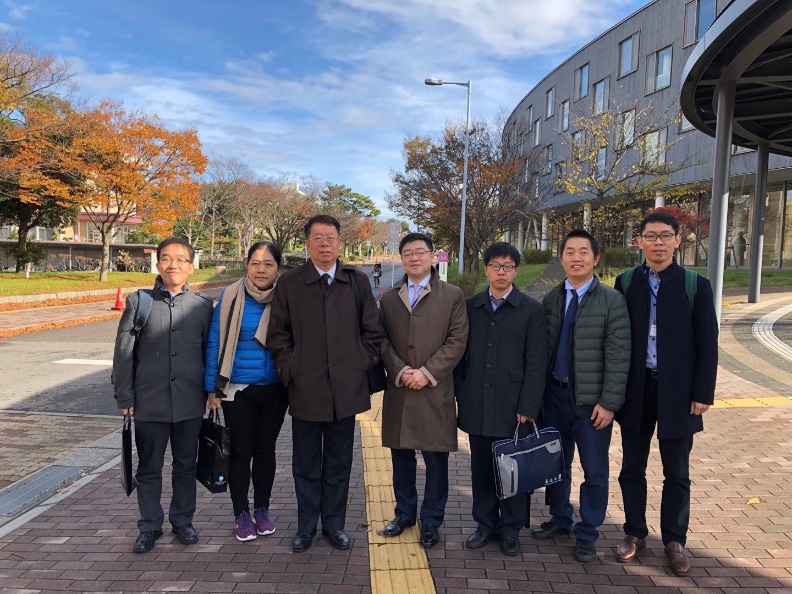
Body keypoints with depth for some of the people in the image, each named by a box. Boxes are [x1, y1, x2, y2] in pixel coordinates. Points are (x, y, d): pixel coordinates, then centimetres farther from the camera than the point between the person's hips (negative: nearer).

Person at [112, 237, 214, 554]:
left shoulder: (203, 304, 2)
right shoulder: (138, 301, 0)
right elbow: (123, 353, 0)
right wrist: (125, 397, -2)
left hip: (190, 402, 1)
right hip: (149, 402, 0)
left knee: (186, 467, 14)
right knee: (149, 468, 12)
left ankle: (182, 520, 32)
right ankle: (150, 526, 29)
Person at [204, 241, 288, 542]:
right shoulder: (231, 297, -8)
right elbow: (214, 343, -5)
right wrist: (212, 387, -6)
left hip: (274, 390, 2)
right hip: (238, 390, -1)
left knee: (265, 449, 14)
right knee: (240, 451, 9)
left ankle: (262, 509, 31)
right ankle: (241, 514, 25)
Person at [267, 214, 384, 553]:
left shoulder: (358, 282, 4)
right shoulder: (289, 284, 2)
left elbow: (373, 332, 8)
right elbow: (277, 335, 4)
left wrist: (362, 366, 1)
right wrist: (290, 371, -3)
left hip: (346, 389, 1)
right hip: (305, 390, -1)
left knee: (338, 463, 12)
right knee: (306, 464, 10)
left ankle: (334, 524, 27)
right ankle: (306, 526, 25)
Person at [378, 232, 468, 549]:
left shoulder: (453, 295, 1)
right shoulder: (389, 298, 11)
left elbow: (457, 341, -5)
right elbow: (382, 341, 6)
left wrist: (427, 372, -13)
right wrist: (400, 371, -9)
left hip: (435, 391, -3)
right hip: (398, 392, 3)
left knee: (436, 460, 4)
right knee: (401, 457, 13)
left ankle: (431, 520, 20)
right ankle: (404, 513, 30)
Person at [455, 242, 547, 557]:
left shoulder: (532, 309, -2)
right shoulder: (470, 306, 7)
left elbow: (536, 363, -5)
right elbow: (461, 354, 9)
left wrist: (528, 407, -10)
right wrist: (461, 395, 3)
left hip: (513, 405, -3)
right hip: (477, 405, 3)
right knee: (481, 467, 12)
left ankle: (510, 529, 23)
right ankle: (486, 524, 28)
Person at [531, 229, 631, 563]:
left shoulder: (611, 300, -7)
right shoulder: (551, 298, 4)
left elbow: (618, 356, -10)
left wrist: (609, 402, -14)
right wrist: (538, 391, 2)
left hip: (591, 400, -3)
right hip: (555, 395, 4)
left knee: (594, 471, 8)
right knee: (556, 463, 17)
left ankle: (587, 534, 26)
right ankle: (560, 519, 37)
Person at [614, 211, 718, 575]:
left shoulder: (696, 285, -2)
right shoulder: (625, 283, 2)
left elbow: (707, 344, -2)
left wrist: (703, 393, -6)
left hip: (677, 391, -1)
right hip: (635, 389, 1)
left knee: (677, 473, 10)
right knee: (632, 468, 11)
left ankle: (674, 541, 25)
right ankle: (634, 533, 27)